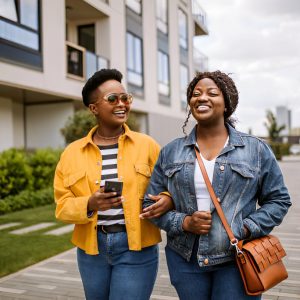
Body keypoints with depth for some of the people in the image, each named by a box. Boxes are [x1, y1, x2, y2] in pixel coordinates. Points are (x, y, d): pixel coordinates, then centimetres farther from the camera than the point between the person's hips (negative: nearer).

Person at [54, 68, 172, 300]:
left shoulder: (146, 145, -1)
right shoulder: (72, 153, 3)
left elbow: (167, 187, 6)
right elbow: (63, 206, 1)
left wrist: (167, 200, -17)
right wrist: (89, 204, -19)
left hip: (136, 247, -2)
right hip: (91, 248, 3)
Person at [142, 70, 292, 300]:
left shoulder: (256, 149, 1)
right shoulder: (171, 152, 4)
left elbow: (278, 200, 5)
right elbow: (150, 203, 6)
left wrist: (246, 229, -10)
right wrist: (183, 222, -11)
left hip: (237, 259, -1)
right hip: (185, 260, 2)